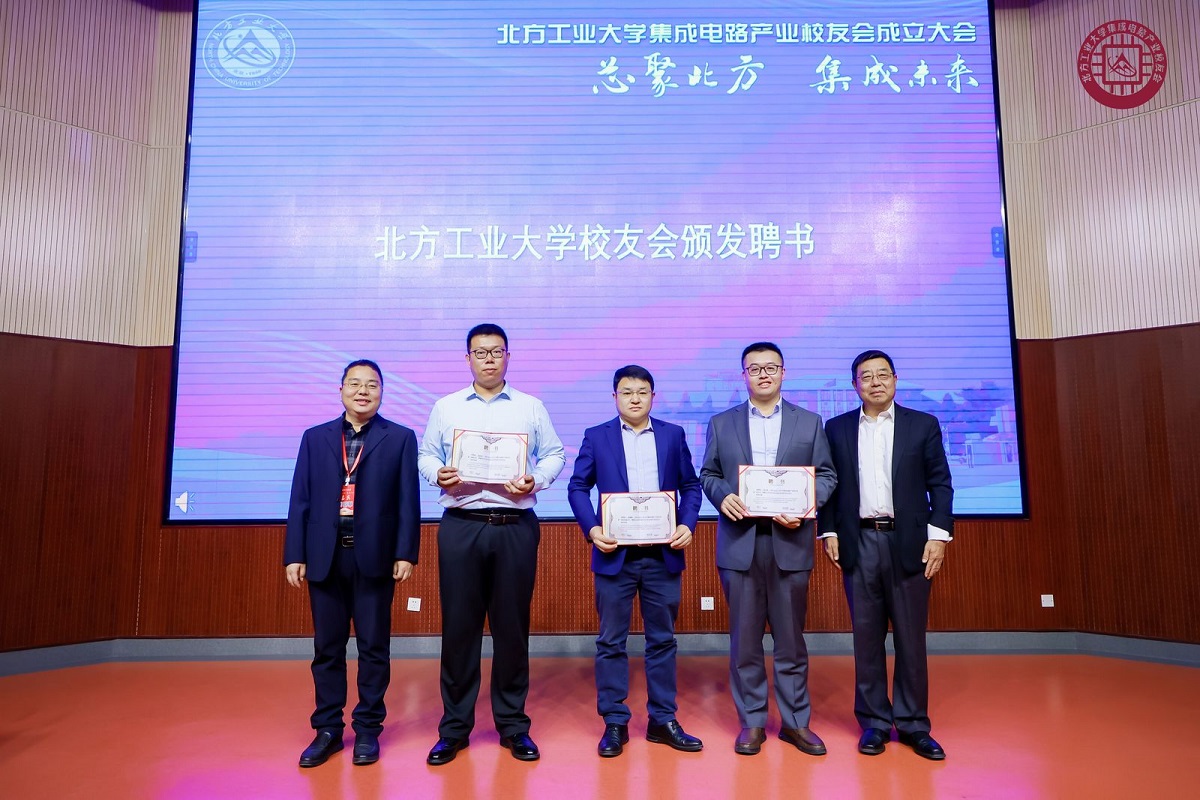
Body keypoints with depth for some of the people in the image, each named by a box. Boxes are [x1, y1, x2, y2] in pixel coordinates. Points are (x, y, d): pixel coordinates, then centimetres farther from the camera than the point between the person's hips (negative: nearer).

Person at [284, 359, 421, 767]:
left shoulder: (400, 438, 2)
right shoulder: (315, 438, 10)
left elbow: (408, 502, -2)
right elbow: (300, 500, 7)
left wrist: (405, 553, -8)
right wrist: (294, 554, 2)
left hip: (374, 557, -2)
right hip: (324, 557, 3)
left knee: (373, 646, 7)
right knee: (327, 647, 12)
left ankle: (367, 729, 21)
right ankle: (328, 729, 25)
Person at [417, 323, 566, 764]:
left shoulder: (531, 407, 8)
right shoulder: (445, 407, 11)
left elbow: (554, 455, 9)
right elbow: (426, 454, 12)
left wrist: (536, 480, -10)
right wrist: (437, 474, -8)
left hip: (515, 526, 0)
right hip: (461, 526, 1)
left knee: (512, 625, 6)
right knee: (458, 625, 5)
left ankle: (513, 724, 21)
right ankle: (455, 726, 20)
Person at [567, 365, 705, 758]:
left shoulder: (673, 435, 8)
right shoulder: (596, 437, 4)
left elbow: (690, 485, 8)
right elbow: (578, 488, 2)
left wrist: (687, 524, -7)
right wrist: (592, 528, -12)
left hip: (663, 554, 2)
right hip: (615, 553, -1)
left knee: (662, 639, 11)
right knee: (611, 641, 6)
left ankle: (663, 719, 25)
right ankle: (614, 723, 20)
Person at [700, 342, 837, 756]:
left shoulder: (809, 422, 9)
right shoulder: (721, 423, 10)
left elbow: (826, 475, 6)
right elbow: (707, 474, 10)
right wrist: (722, 495, -11)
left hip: (789, 541, 0)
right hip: (739, 541, 0)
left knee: (791, 636, 9)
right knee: (745, 637, 7)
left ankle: (796, 721, 23)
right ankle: (752, 721, 20)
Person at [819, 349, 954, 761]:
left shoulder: (923, 425, 5)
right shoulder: (837, 428, 8)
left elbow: (940, 484, 2)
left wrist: (938, 535, -6)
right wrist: (829, 532, 0)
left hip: (909, 542, -1)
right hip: (859, 543, 1)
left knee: (911, 638, 6)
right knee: (867, 637, 7)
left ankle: (914, 725, 20)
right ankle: (875, 723, 18)